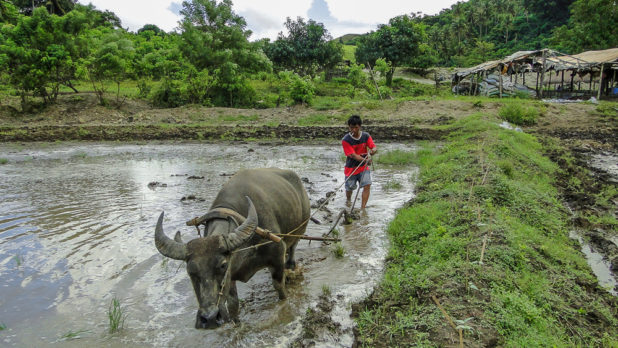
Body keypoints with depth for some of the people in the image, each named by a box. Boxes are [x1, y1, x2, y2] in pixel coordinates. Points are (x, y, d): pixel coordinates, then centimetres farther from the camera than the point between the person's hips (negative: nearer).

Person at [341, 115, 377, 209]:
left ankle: (362, 208, -6)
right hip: (351, 169, -2)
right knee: (349, 188, 11)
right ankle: (348, 201, 46)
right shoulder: (345, 140, -16)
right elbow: (353, 155, -22)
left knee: (367, 186, -15)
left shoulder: (366, 136, -3)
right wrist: (365, 160, -38)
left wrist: (372, 151, -38)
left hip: (363, 167, 2)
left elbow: (375, 148, -12)